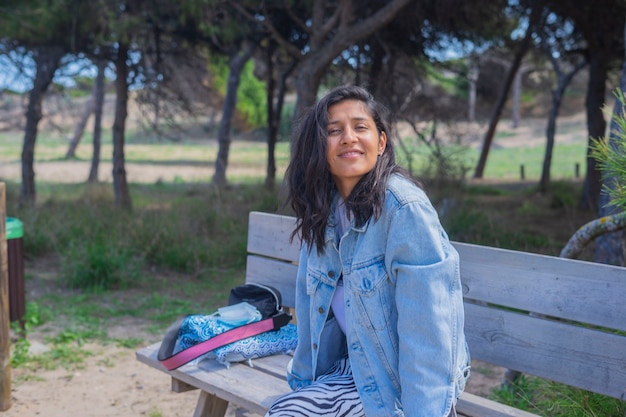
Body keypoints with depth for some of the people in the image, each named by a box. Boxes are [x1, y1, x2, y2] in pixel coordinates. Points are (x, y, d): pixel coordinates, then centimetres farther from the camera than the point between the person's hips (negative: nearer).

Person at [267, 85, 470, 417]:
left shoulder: (404, 207, -21)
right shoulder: (322, 212, 1)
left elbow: (427, 325, -23)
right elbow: (311, 298, 8)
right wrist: (304, 378, 10)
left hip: (405, 380, -6)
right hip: (354, 366, 6)